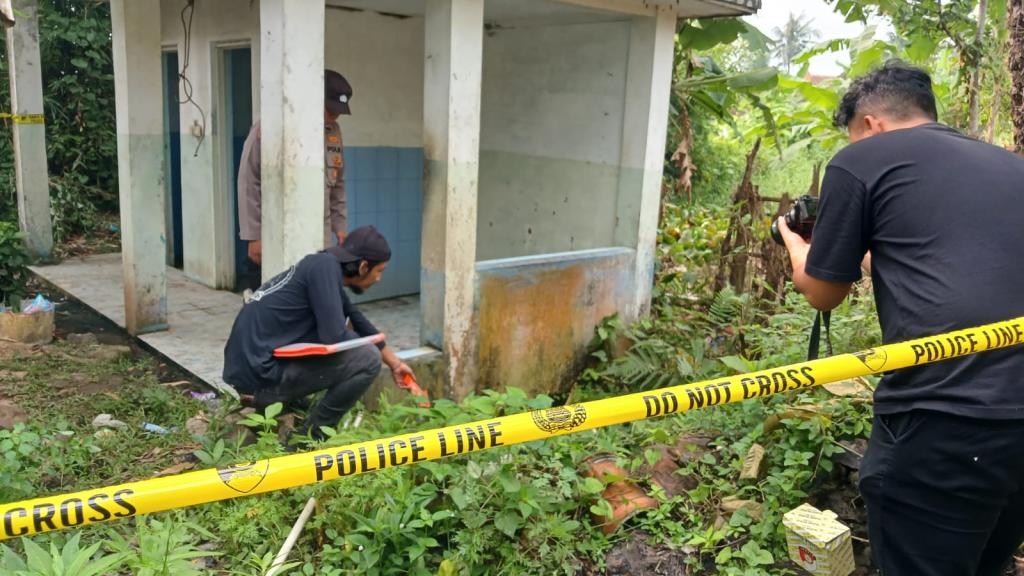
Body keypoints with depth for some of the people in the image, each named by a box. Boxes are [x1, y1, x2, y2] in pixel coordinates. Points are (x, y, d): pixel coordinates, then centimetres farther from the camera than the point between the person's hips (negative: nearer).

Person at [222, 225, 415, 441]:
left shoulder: (325, 268, 14)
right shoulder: (326, 266, -13)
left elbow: (361, 324, 27)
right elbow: (333, 335, -19)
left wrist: (395, 363, 36)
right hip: (262, 370, -9)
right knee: (367, 359, -11)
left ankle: (271, 402, 18)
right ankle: (310, 437, 0)